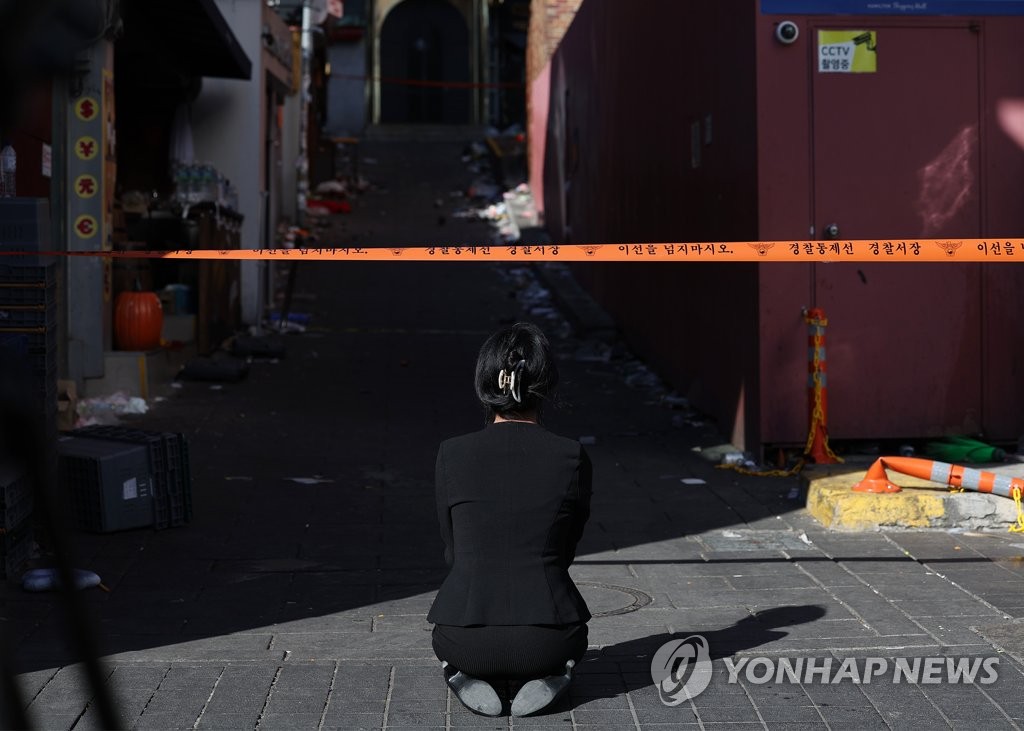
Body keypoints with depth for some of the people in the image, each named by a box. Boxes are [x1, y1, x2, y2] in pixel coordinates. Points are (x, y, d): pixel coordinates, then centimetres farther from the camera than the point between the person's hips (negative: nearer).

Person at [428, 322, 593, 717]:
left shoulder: (452, 454, -5)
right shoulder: (573, 457, -6)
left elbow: (452, 551, 8)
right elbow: (566, 552, 8)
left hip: (466, 642, 1)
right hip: (546, 643, -1)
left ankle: (461, 670, 5)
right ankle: (552, 672, 3)